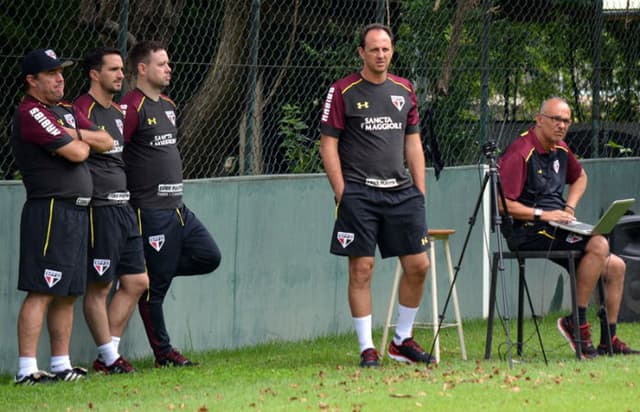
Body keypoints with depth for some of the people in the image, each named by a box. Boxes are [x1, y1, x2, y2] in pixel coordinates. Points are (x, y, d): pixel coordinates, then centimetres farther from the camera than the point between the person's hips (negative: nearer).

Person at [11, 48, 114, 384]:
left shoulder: (65, 111, 18)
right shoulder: (30, 114, -12)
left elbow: (106, 142, 16)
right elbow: (77, 153, -19)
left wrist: (78, 135, -2)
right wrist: (80, 141, 4)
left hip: (77, 212, 10)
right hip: (50, 211, -10)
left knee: (67, 293, 13)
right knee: (41, 291, -13)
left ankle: (61, 364, 19)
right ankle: (27, 369, -15)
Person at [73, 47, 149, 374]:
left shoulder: (117, 112, 18)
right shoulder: (83, 110, -11)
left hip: (124, 208, 10)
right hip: (99, 209, -10)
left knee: (136, 282, 9)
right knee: (99, 286, -2)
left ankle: (107, 354, 15)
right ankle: (109, 358, 3)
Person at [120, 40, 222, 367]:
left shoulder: (168, 106, 16)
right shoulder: (132, 107, -12)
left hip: (177, 207, 9)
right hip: (150, 211, -9)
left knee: (209, 257, 6)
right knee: (154, 284, -2)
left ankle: (154, 271, 15)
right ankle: (163, 353, 5)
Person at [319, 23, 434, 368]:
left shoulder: (404, 90, 12)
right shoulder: (343, 92, -2)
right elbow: (328, 145, -3)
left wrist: (420, 190, 9)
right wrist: (342, 193, -10)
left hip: (401, 191, 5)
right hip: (358, 193, -5)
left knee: (418, 265, 2)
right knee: (361, 269, -5)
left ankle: (402, 340, 16)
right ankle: (367, 348, 1)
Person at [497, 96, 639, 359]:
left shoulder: (560, 150, 14)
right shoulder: (519, 154, -14)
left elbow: (579, 177, 36)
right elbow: (502, 204, -21)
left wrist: (569, 207, 17)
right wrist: (542, 215, -22)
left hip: (556, 228, 10)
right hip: (527, 231, -10)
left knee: (615, 266, 5)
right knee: (598, 245, -26)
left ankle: (608, 341, 9)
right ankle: (577, 323, -21)